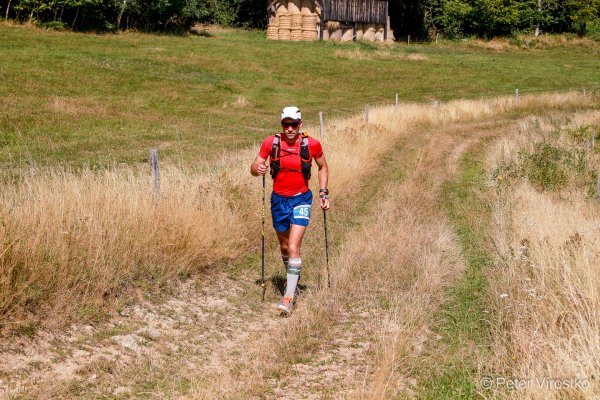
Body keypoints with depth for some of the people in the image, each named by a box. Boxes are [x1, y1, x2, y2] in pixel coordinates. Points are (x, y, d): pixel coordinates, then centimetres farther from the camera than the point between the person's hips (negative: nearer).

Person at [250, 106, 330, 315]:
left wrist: (323, 193, 1)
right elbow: (254, 168, -3)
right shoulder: (271, 143, -7)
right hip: (279, 199, 3)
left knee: (293, 248, -15)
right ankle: (293, 276, 46)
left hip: (301, 199, -3)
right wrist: (258, 169, -27)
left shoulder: (312, 145, -9)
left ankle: (289, 297, -14)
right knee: (284, 246, 17)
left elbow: (323, 167, 9)